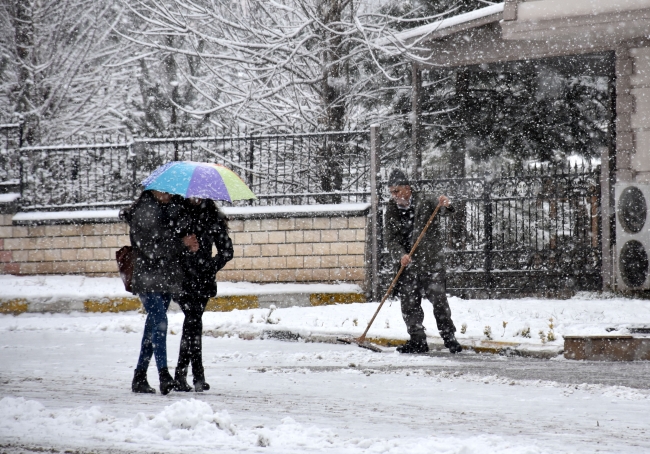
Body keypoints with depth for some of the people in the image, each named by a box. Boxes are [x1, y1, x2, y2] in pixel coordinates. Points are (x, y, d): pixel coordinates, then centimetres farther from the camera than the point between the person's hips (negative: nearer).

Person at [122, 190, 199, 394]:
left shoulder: (175, 207, 11)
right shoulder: (141, 212, -10)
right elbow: (151, 248, -18)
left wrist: (190, 244, -3)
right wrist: (182, 243, -17)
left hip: (168, 277, 7)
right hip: (147, 277, -7)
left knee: (153, 325, 10)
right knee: (159, 321, -18)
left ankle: (140, 377, 16)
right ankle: (163, 374, -23)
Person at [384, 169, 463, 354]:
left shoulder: (424, 201, -2)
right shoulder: (392, 211, 6)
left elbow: (440, 209, -21)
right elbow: (391, 239, -3)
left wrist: (446, 206, -46)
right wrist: (400, 255, -21)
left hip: (431, 262, -4)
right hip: (407, 264, 4)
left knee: (439, 300, -7)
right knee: (409, 304, 2)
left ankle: (449, 337, 3)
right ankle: (417, 341, 12)